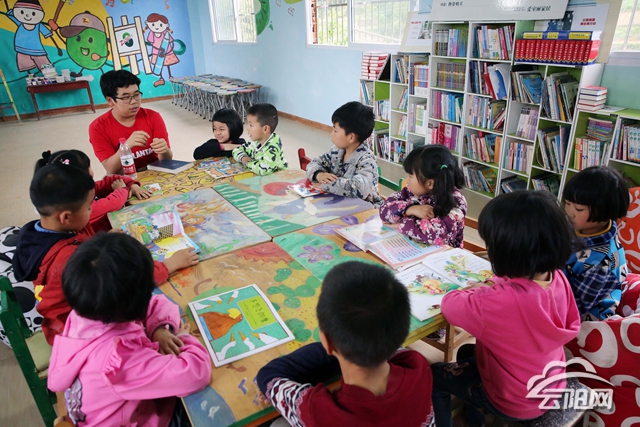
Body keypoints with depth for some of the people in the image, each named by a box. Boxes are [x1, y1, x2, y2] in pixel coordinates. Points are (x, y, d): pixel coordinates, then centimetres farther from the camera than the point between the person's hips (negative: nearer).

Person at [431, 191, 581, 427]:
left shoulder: (498, 303, -41)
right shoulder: (559, 278, -18)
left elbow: (450, 305, -25)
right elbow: (572, 325, 1)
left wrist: (476, 291, -7)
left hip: (513, 402, -7)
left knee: (435, 375, 14)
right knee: (467, 353, 29)